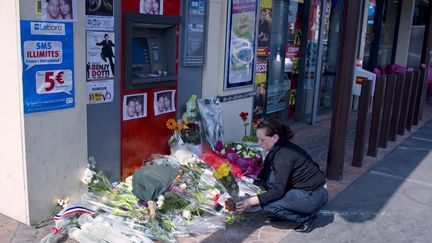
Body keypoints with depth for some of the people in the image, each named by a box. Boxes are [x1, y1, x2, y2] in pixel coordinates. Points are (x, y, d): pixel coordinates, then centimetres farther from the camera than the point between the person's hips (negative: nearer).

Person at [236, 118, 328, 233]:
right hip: (301, 188, 9)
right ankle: (280, 213, 12)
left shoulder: (284, 155, -26)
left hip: (314, 197, -9)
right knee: (266, 176, 0)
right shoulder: (280, 148, 1)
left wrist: (251, 201, -23)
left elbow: (278, 190, -26)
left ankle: (306, 216, -1)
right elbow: (263, 174, 13)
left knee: (267, 205, -16)